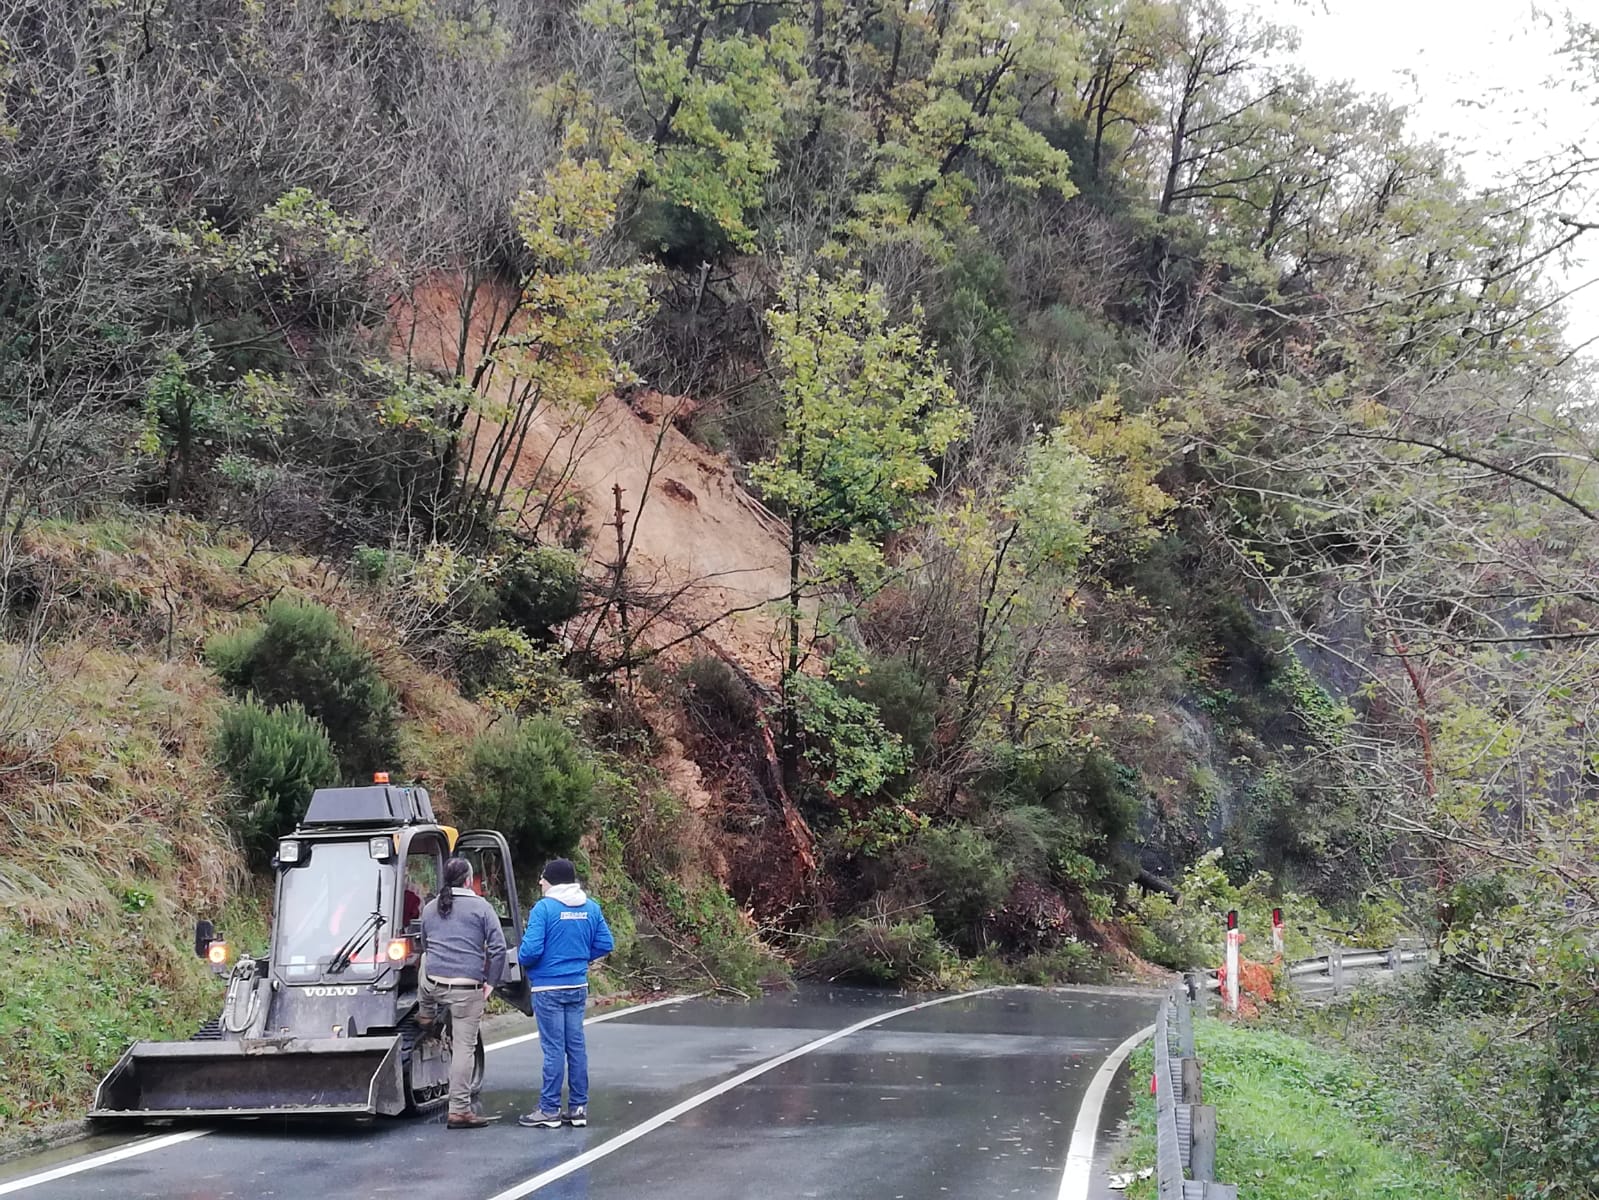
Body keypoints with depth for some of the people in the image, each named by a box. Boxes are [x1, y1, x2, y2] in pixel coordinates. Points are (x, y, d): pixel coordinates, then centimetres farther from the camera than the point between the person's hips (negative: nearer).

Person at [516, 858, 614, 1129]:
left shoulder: (544, 908, -13)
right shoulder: (591, 908, 5)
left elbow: (531, 949, -19)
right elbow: (605, 944, 6)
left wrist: (520, 958, 3)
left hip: (549, 987, -6)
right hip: (578, 985, 6)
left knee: (554, 1048, -2)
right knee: (576, 1045, 10)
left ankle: (549, 1111, 4)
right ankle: (578, 1107, 15)